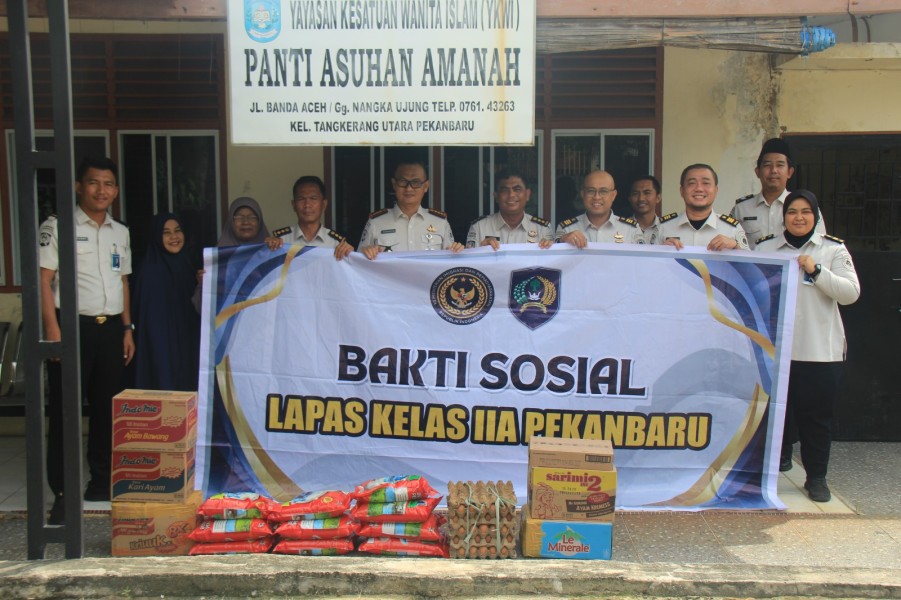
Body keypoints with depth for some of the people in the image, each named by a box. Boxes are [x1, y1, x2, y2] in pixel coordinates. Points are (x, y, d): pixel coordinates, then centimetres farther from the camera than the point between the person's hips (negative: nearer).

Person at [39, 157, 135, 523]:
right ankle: (62, 493, 6)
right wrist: (53, 330, -14)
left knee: (107, 407, 10)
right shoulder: (57, 227, -3)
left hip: (110, 328, 5)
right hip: (73, 326, -5)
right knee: (64, 410, -1)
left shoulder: (120, 232, 14)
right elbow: (44, 280, -7)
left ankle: (102, 481, 23)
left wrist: (127, 328, 14)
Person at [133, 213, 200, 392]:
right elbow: (150, 319, -13)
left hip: (189, 346, 7)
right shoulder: (151, 272, -10)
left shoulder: (188, 265, 10)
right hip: (161, 348, -6)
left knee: (189, 389, 8)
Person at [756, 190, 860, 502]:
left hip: (821, 350, 0)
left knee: (817, 415, 6)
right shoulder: (766, 247, 7)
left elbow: (851, 293, -4)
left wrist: (817, 271, -13)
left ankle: (816, 477, 20)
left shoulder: (833, 249, 4)